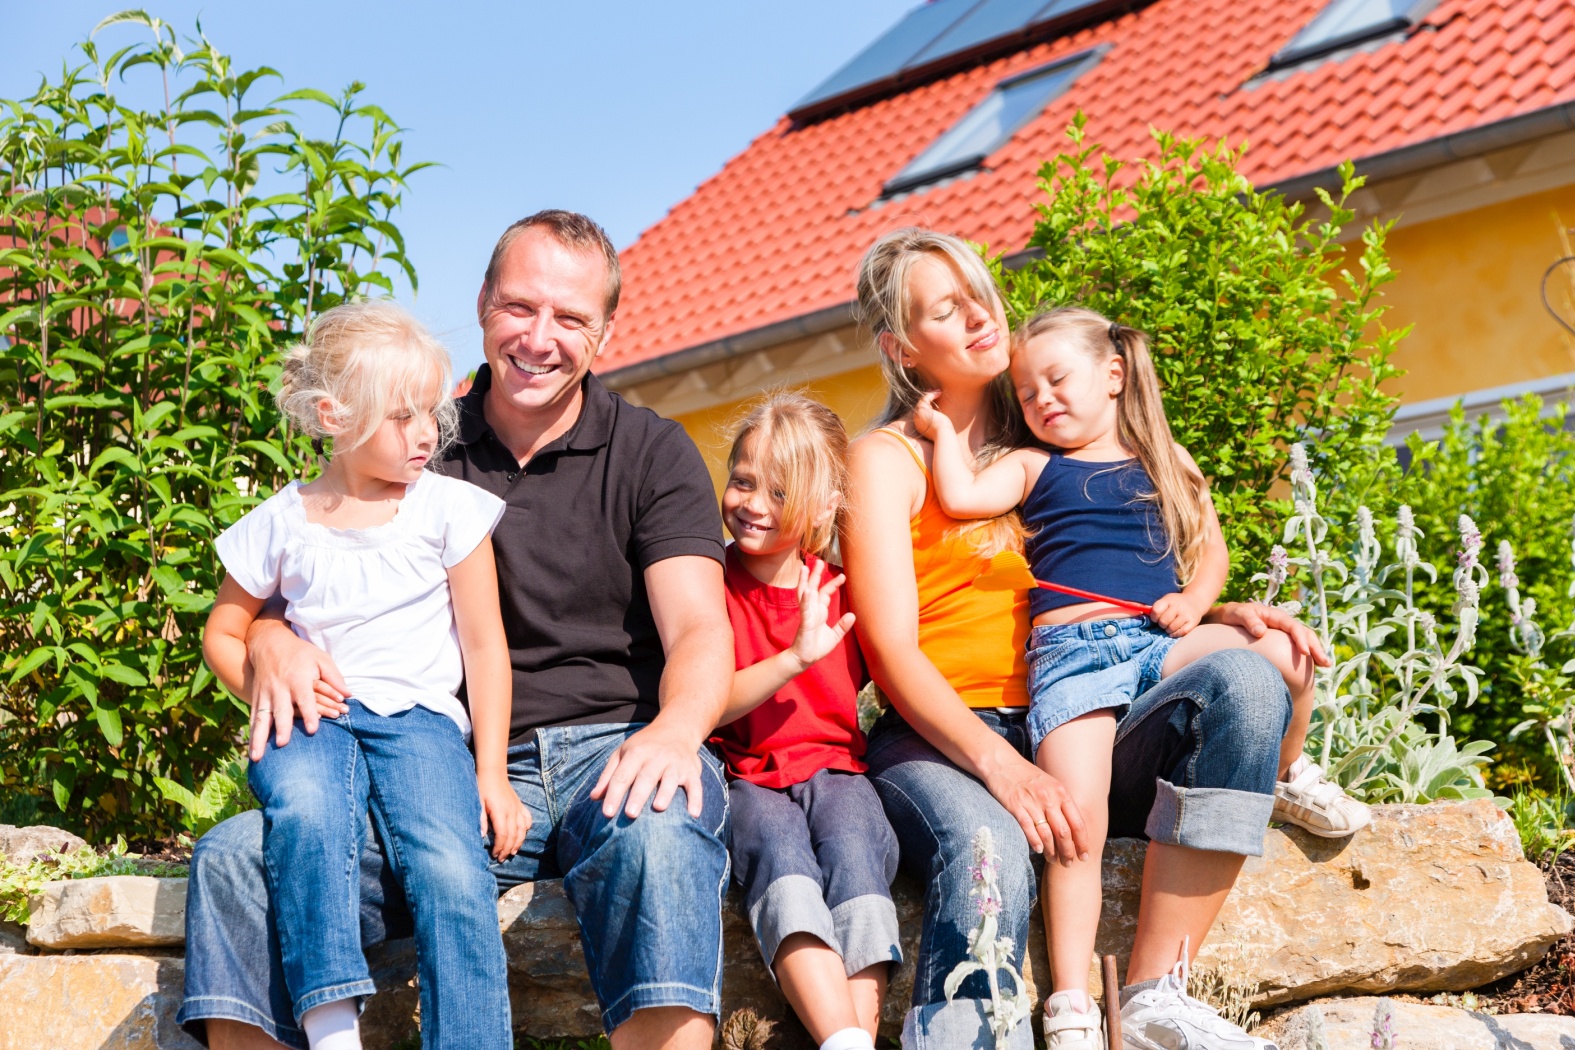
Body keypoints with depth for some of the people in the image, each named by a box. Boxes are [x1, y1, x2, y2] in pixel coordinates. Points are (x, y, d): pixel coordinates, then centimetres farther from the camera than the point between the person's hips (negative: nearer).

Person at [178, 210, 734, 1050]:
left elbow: (698, 631, -5)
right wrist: (271, 641, -14)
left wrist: (675, 730, -29)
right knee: (234, 859, -21)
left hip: (610, 754, -2)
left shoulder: (652, 454, 7)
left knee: (658, 834, -39)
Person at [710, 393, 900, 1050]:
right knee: (778, 849, -33)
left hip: (834, 767, 2)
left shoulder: (840, 591, 12)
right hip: (746, 776, -2)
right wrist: (796, 657, -19)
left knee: (854, 848, -30)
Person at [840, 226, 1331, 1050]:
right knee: (989, 850, -39)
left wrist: (1217, 613, 4)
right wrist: (999, 764, -23)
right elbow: (892, 651, -6)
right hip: (939, 745, -5)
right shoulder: (886, 459, 6)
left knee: (1244, 681, -22)